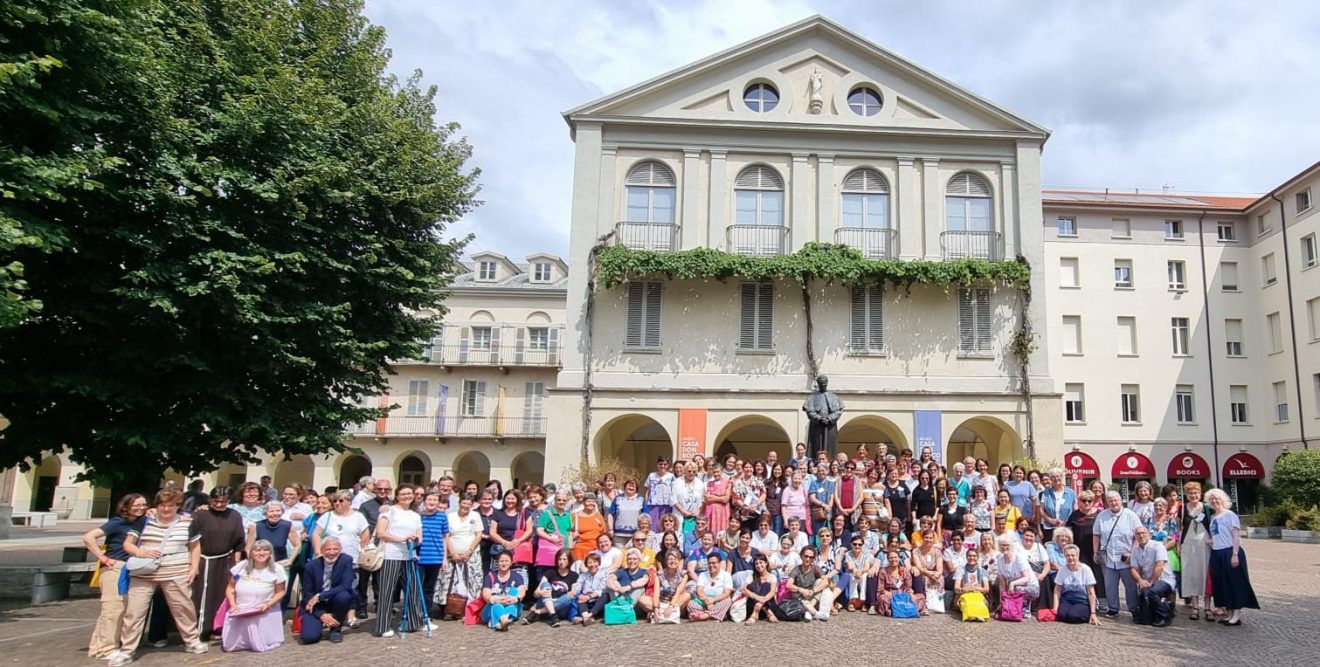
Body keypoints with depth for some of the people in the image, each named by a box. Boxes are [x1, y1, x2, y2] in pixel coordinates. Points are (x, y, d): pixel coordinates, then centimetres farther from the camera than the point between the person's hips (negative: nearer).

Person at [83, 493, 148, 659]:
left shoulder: (141, 522, 7)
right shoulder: (117, 523, -11)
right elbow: (88, 537, -19)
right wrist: (103, 558, -17)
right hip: (114, 568, -7)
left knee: (125, 609, 10)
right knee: (113, 608, -8)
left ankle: (100, 644, 23)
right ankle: (106, 648, 1)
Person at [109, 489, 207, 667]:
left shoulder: (187, 523, 6)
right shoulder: (144, 521, 4)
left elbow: (195, 546, 13)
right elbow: (127, 544, 6)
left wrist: (193, 568, 4)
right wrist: (140, 553, -14)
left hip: (176, 575, 0)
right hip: (143, 575, 0)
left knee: (183, 608, 7)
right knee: (134, 611, 0)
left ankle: (192, 641, 23)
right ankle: (126, 650, 10)